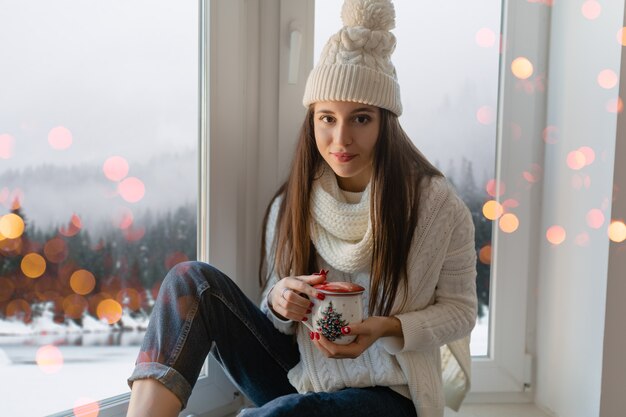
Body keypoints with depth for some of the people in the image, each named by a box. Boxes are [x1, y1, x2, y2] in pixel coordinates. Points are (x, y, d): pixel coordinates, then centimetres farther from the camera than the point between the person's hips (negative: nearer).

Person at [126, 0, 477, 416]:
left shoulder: (437, 204, -10)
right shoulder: (289, 206, 0)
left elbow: (459, 309, -1)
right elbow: (278, 318, 10)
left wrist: (387, 328, -20)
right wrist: (279, 301, -16)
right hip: (300, 373, 4)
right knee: (193, 279, -18)